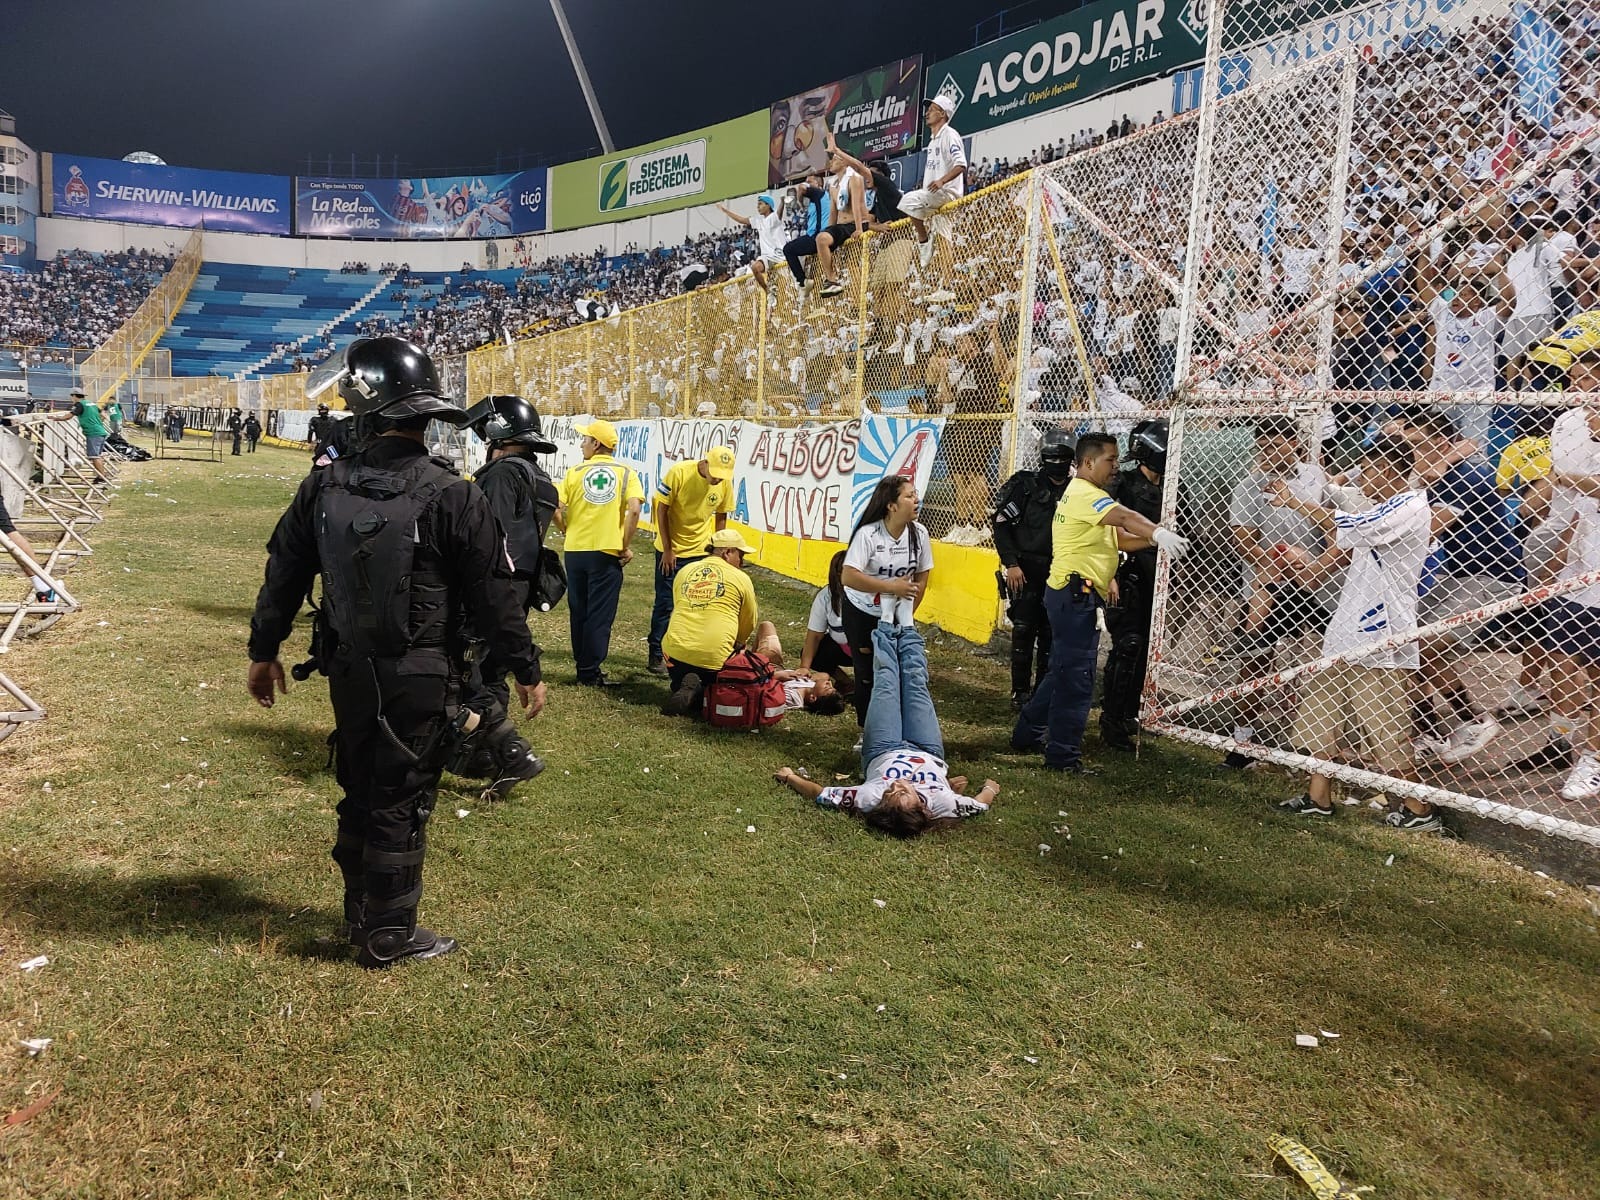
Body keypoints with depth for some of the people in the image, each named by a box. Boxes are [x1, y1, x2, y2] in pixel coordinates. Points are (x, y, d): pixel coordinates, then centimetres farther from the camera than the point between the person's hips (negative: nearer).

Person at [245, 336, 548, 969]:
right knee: (401, 803, 7)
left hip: (348, 672, 5)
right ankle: (388, 936, 20)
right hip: (420, 680, -4)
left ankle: (361, 916, 36)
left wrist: (263, 652, 20)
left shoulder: (323, 487, -3)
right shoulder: (451, 496, -17)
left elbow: (283, 575, 7)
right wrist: (526, 670, -2)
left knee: (359, 792, 20)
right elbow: (493, 596, -13)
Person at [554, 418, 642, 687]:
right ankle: (590, 672, 5)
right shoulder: (625, 473, 0)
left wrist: (568, 532, 10)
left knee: (578, 612, 14)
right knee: (600, 614, 3)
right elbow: (633, 510, -14)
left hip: (575, 551, 2)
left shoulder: (575, 472, 3)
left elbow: (555, 509, -6)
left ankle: (583, 666, 22)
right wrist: (627, 546, -6)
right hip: (607, 552, -2)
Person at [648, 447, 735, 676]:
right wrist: (667, 550, -12)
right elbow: (662, 509, -13)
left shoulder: (725, 483, -9)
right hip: (671, 550, -3)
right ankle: (656, 655, 12)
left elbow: (721, 517, 4)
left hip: (701, 552, 3)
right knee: (665, 604, 1)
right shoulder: (679, 472, -19)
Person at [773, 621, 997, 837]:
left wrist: (790, 777, -22)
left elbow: (818, 793, -34)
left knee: (886, 683, 15)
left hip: (882, 753, 0)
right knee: (915, 683, 15)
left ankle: (888, 625, 48)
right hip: (928, 753, 1)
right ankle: (904, 626, 48)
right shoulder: (942, 804, -47)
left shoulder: (869, 800, -48)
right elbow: (981, 803, -27)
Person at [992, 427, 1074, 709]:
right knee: (1023, 630, -1)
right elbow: (1001, 524, -4)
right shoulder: (1025, 485, -4)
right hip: (1025, 571, -3)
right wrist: (1011, 563, -11)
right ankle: (1020, 690, 9)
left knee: (1051, 634, 7)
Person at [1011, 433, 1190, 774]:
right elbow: (1124, 516, -34)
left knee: (1063, 671, 20)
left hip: (1075, 595, 11)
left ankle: (1030, 732, 30)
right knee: (1076, 677, -6)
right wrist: (1159, 532, -49)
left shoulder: (1081, 494, 20)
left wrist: (1155, 538, -2)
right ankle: (1064, 754, 1)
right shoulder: (1085, 494, -13)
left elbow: (1121, 539, 15)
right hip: (1076, 595, -11)